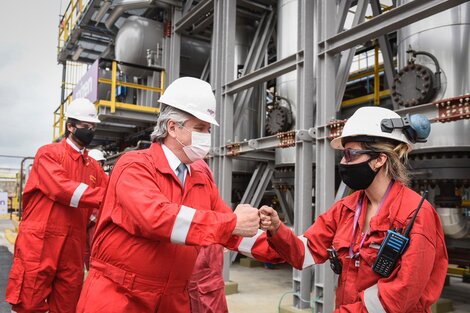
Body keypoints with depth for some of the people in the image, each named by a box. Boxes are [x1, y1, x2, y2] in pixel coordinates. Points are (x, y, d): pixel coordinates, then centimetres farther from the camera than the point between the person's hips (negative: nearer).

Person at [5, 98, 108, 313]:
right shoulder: (49, 153, -2)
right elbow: (61, 188, -18)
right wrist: (104, 196, -25)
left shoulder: (94, 167, 14)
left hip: (73, 249, 5)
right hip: (39, 244, -5)